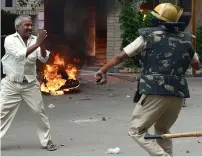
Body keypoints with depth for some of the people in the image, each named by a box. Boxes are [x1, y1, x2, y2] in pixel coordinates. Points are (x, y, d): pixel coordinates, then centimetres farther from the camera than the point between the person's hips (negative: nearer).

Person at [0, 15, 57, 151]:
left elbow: (44, 59, -10)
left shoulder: (35, 40, -1)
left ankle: (47, 141, 20)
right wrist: (37, 44, -29)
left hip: (30, 84, 2)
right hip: (11, 84, -2)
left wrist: (42, 44, -26)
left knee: (40, 111, 5)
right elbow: (20, 54, -26)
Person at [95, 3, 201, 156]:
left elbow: (121, 56, 7)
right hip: (178, 95, 5)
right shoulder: (185, 40, 14)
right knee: (162, 130, 26)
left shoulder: (149, 36, 3)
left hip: (156, 93, -5)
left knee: (136, 130, 6)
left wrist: (103, 69, 21)